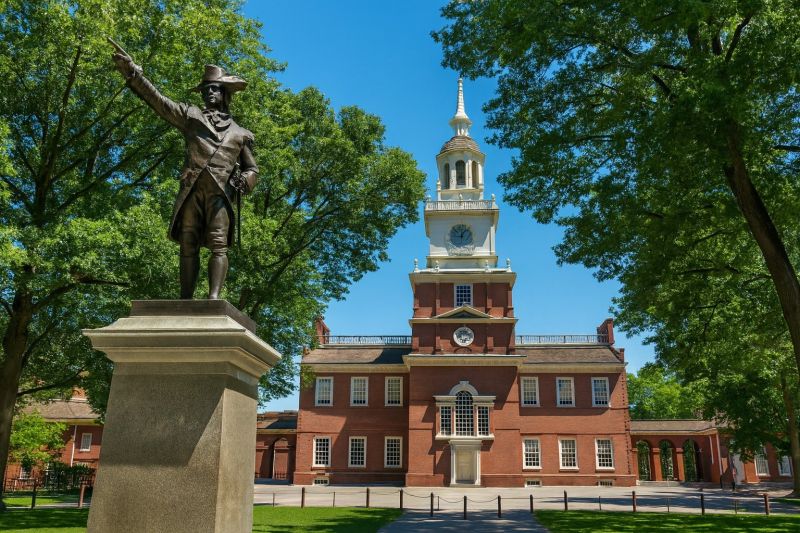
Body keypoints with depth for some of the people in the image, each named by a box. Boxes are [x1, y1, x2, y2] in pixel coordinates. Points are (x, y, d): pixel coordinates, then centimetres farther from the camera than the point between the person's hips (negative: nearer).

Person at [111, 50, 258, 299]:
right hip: (191, 189, 1)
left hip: (220, 192, -1)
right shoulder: (191, 115, 22)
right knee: (188, 245, -3)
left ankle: (214, 298, -23)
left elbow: (252, 168, 24)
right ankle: (186, 301, -4)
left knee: (218, 246, -14)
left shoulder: (240, 134, 23)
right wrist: (131, 69, 5)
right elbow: (155, 97, 15)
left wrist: (244, 180, 0)